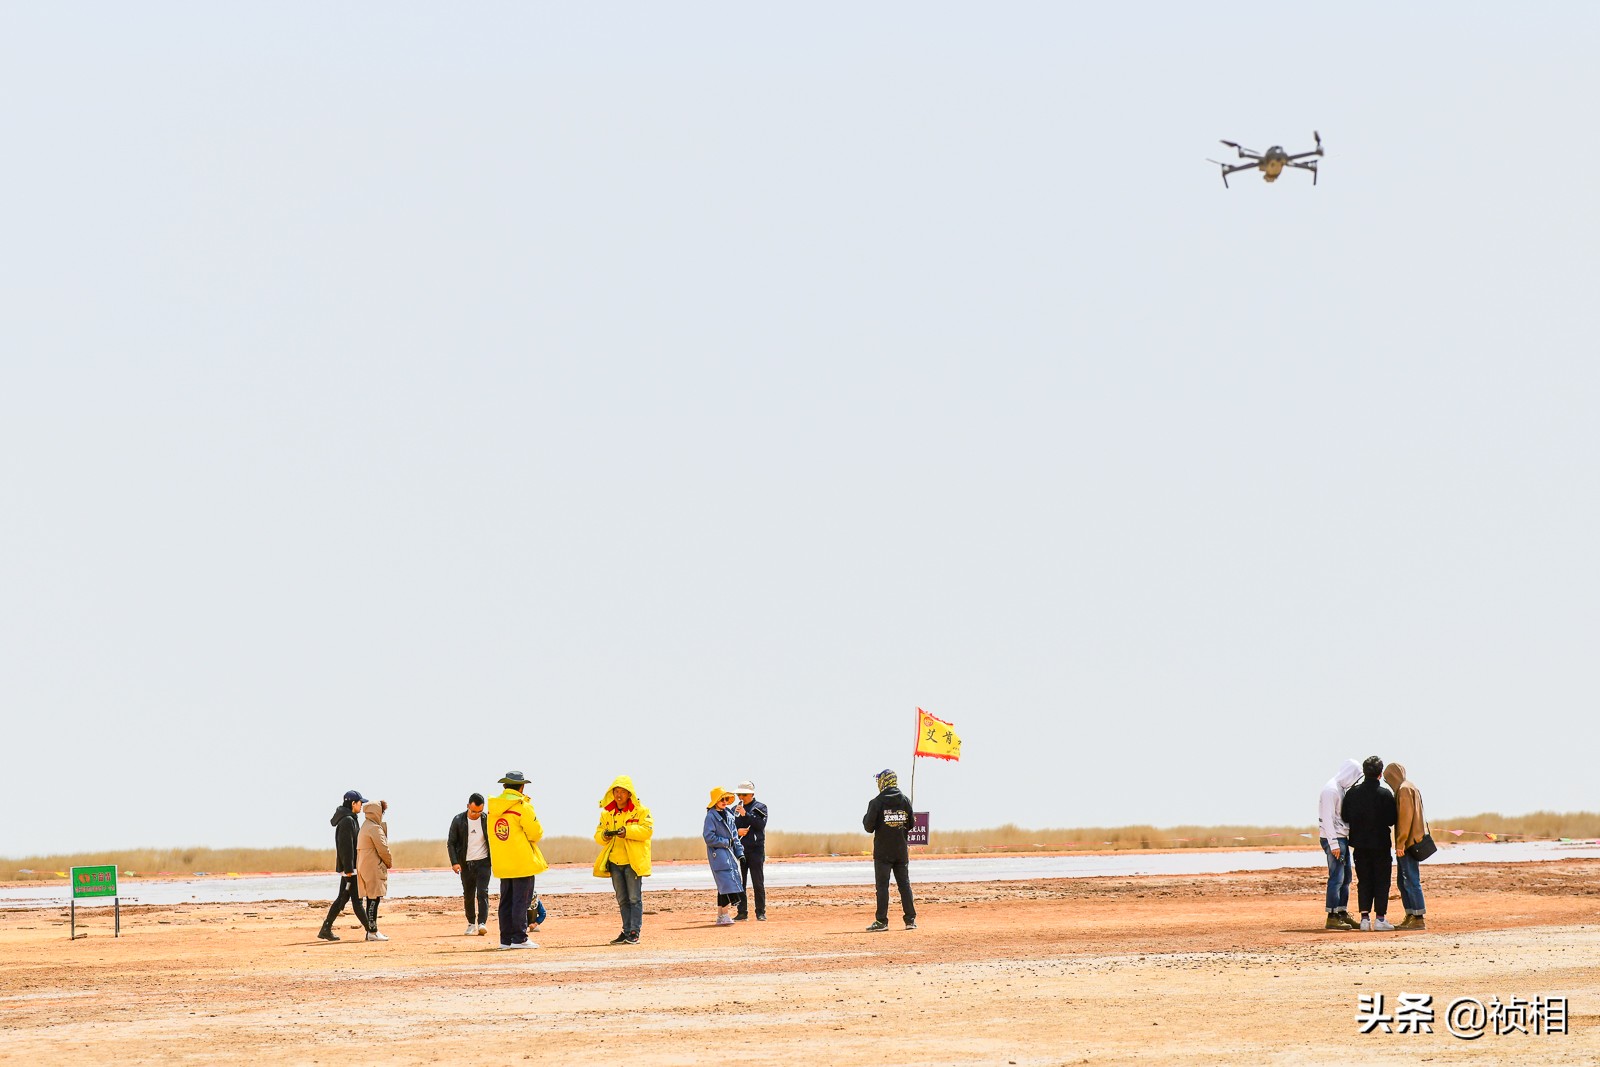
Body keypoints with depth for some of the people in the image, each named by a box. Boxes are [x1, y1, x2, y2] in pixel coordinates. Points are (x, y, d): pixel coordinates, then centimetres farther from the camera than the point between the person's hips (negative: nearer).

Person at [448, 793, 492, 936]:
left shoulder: (487, 820, -3)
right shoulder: (458, 821, -2)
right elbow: (451, 843, 2)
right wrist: (454, 862, -9)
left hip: (483, 862, -2)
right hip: (465, 863, 2)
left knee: (482, 892, -14)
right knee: (468, 895, 7)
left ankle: (482, 923, -19)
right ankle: (471, 923, 20)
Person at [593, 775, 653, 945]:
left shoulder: (640, 811, -2)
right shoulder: (607, 813, 12)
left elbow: (647, 829, -14)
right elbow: (598, 834, 11)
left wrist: (627, 831, -25)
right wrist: (604, 835, -12)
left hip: (633, 861, -5)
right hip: (614, 862, 5)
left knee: (634, 898, -6)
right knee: (622, 900, 11)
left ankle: (634, 933, -5)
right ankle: (626, 931, 17)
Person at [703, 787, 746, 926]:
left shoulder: (729, 815, 13)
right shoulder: (711, 816, -9)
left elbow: (734, 835, 19)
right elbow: (709, 837, -15)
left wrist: (739, 852, 12)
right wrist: (726, 842, -12)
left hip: (729, 854, 8)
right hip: (718, 854, -8)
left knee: (725, 885, 9)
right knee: (726, 883, -16)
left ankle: (720, 916, 14)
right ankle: (725, 915, -18)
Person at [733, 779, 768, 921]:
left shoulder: (760, 807, 4)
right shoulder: (735, 809, 15)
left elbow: (761, 824, -11)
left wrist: (746, 814, -17)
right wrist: (737, 832, -8)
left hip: (756, 850, -4)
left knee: (758, 883, -5)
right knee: (739, 883, 3)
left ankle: (761, 913, -2)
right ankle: (742, 912, 8)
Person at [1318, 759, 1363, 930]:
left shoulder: (1340, 789, 16)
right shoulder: (1331, 789, -14)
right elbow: (1328, 818, -19)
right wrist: (1333, 843, -21)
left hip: (1342, 839, 10)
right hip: (1333, 839, -10)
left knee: (1345, 878, 13)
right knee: (1337, 878, -9)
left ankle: (1342, 914, 19)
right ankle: (1332, 918, -9)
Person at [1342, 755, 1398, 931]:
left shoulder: (1352, 793, -2)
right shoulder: (1385, 795, -12)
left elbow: (1346, 817, 1)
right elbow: (1392, 820, -10)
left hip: (1360, 844, 3)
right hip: (1380, 843, -3)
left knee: (1364, 881, 10)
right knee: (1381, 880, 3)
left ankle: (1365, 917, 4)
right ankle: (1380, 918, 0)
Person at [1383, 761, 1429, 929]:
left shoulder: (1404, 789, -12)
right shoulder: (1410, 787, 18)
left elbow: (1405, 817, -18)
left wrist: (1401, 843, -18)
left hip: (1407, 842, -10)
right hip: (1410, 842, 10)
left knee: (1411, 880, -10)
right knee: (1403, 880, 14)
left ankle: (1419, 919, -11)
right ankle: (1410, 916, 17)